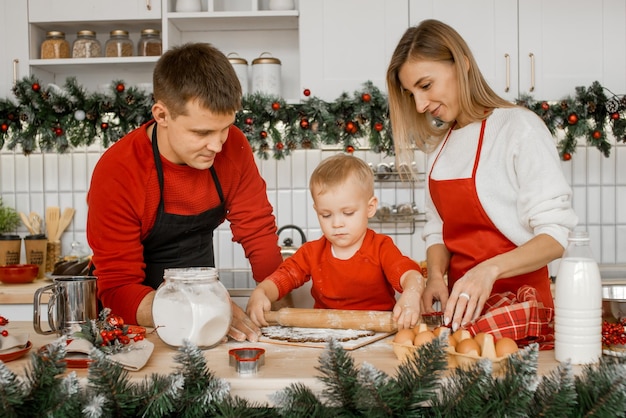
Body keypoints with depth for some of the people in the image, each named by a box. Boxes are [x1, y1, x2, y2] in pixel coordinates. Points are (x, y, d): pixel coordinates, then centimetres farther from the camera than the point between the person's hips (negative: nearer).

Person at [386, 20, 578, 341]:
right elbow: (438, 230, 12)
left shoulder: (519, 127, -9)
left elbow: (558, 234, -14)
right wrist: (436, 276, -7)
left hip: (517, 305, -5)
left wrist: (490, 269, -28)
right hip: (461, 306, 5)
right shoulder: (439, 144, 11)